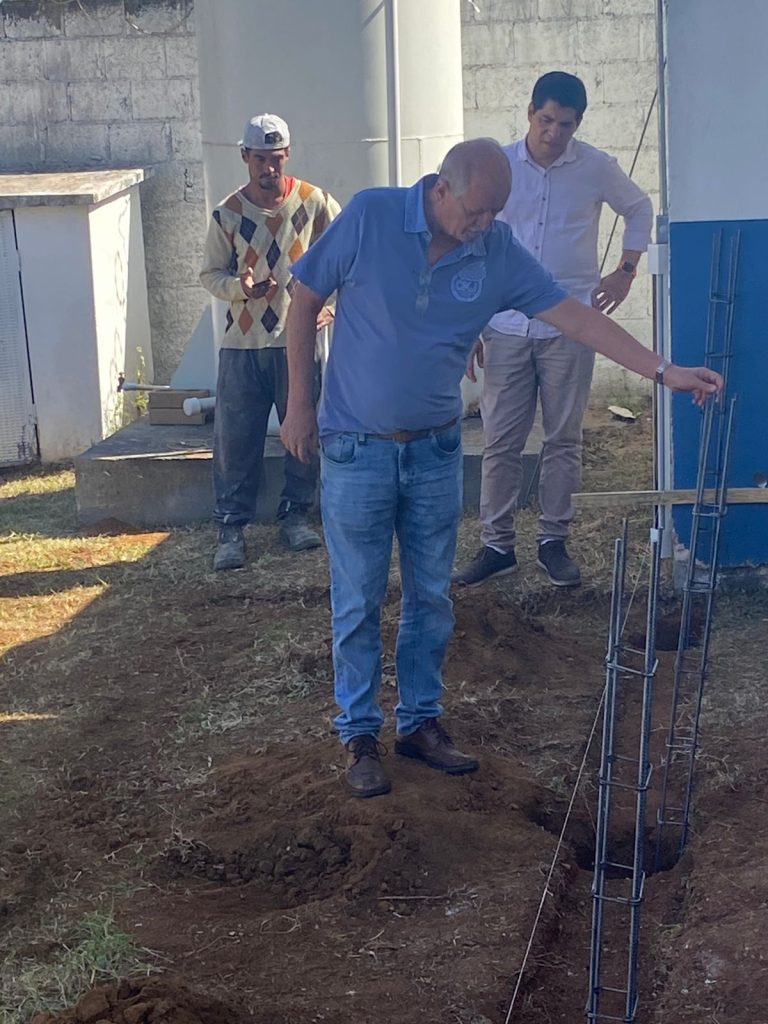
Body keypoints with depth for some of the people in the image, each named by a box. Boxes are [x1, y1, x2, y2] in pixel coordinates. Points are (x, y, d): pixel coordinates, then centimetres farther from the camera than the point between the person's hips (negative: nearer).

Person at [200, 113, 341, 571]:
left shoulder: (314, 202, -3)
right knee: (235, 439, 0)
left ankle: (295, 514, 25)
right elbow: (211, 273, 6)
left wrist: (333, 305, -2)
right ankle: (232, 526, 10)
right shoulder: (228, 214, -1)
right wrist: (240, 287, -14)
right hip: (243, 344, 0)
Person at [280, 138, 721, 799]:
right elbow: (305, 304, -5)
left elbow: (574, 316, -5)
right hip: (357, 449, -3)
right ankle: (359, 735, 20)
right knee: (358, 602, 5)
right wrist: (300, 404, -5)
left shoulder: (499, 252, -5)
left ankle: (421, 721, 28)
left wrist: (663, 370, -12)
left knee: (431, 597, 12)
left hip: (436, 449, 4)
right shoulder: (370, 217, -14)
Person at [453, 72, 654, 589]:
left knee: (564, 439, 6)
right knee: (501, 440, 3)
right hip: (507, 327, 1)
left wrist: (626, 270, 5)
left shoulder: (596, 168, -1)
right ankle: (497, 544, 12)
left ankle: (554, 540, 17)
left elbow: (640, 209, 18)